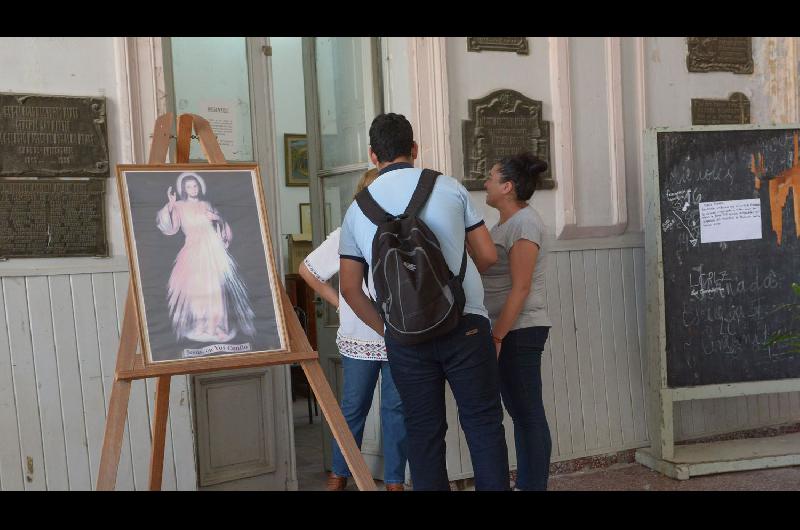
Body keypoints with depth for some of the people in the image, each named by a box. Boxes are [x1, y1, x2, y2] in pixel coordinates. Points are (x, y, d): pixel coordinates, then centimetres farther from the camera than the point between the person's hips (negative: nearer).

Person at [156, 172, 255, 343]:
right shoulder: (179, 207, 7)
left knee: (218, 287, -3)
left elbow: (223, 228, 21)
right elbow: (169, 228, -8)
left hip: (214, 248, 3)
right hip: (194, 250, -3)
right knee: (195, 287, -10)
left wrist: (218, 219, 1)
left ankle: (217, 323, 6)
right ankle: (199, 325, -2)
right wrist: (170, 206, -17)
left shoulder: (206, 205, 17)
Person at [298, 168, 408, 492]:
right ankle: (339, 474, 28)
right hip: (359, 339, 0)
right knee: (353, 407, 11)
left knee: (397, 408, 8)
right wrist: (337, 301, 3)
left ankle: (395, 480, 20)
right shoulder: (346, 235, -3)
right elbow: (307, 270, 8)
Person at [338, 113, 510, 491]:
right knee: (483, 423, 6)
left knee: (424, 431, 11)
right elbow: (487, 255, 6)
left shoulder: (357, 209, 7)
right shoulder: (448, 187, 3)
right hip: (464, 323, -1)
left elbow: (349, 288, 8)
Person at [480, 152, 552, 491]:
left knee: (528, 413, -2)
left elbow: (520, 288, -19)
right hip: (506, 332, 9)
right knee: (519, 412, 14)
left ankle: (534, 486, 6)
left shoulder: (524, 224, -14)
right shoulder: (505, 224, 15)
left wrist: (496, 337, -19)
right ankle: (524, 484, 22)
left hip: (519, 333, -9)